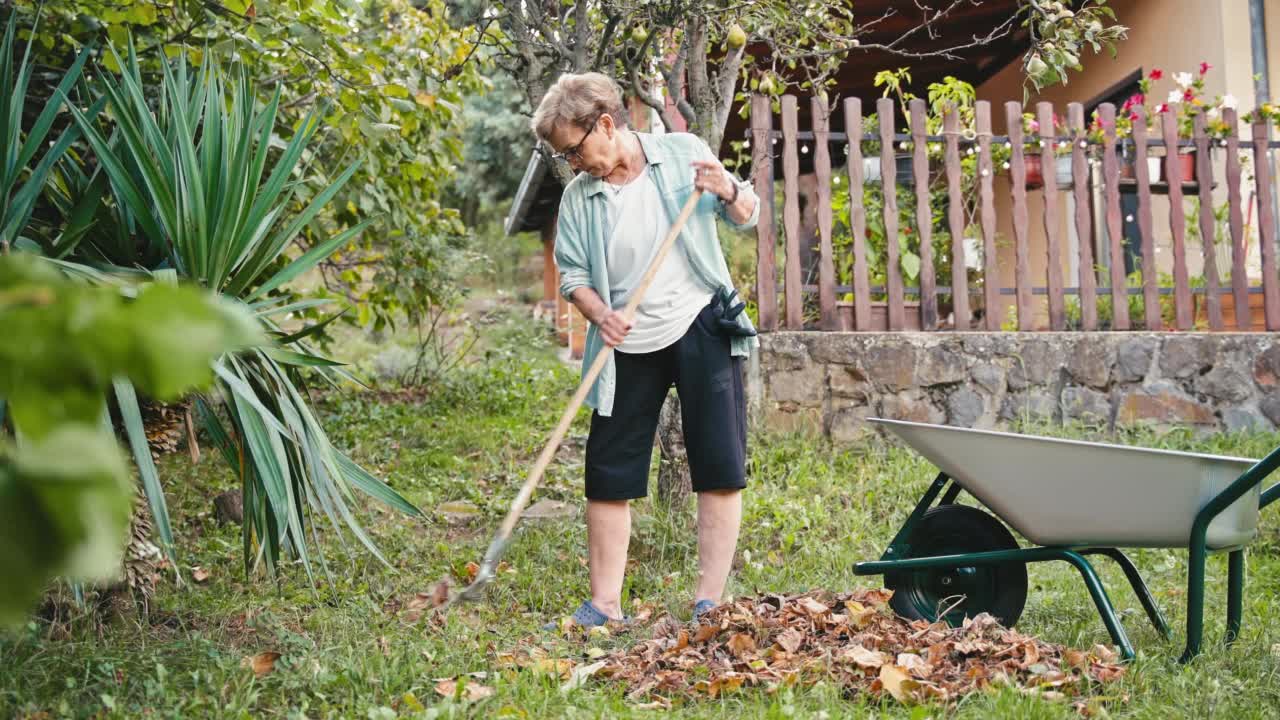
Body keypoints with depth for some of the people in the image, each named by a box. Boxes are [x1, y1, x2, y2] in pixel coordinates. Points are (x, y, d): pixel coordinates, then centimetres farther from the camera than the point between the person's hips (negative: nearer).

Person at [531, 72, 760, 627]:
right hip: (627, 348, 2)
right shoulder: (578, 196, 0)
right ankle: (604, 606, 12)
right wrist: (600, 315, -16)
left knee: (720, 469, -2)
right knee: (608, 476, 2)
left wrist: (728, 192, -17)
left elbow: (747, 216, 5)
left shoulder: (683, 153, -3)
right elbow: (573, 273, 3)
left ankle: (709, 603, 6)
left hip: (702, 328, -1)